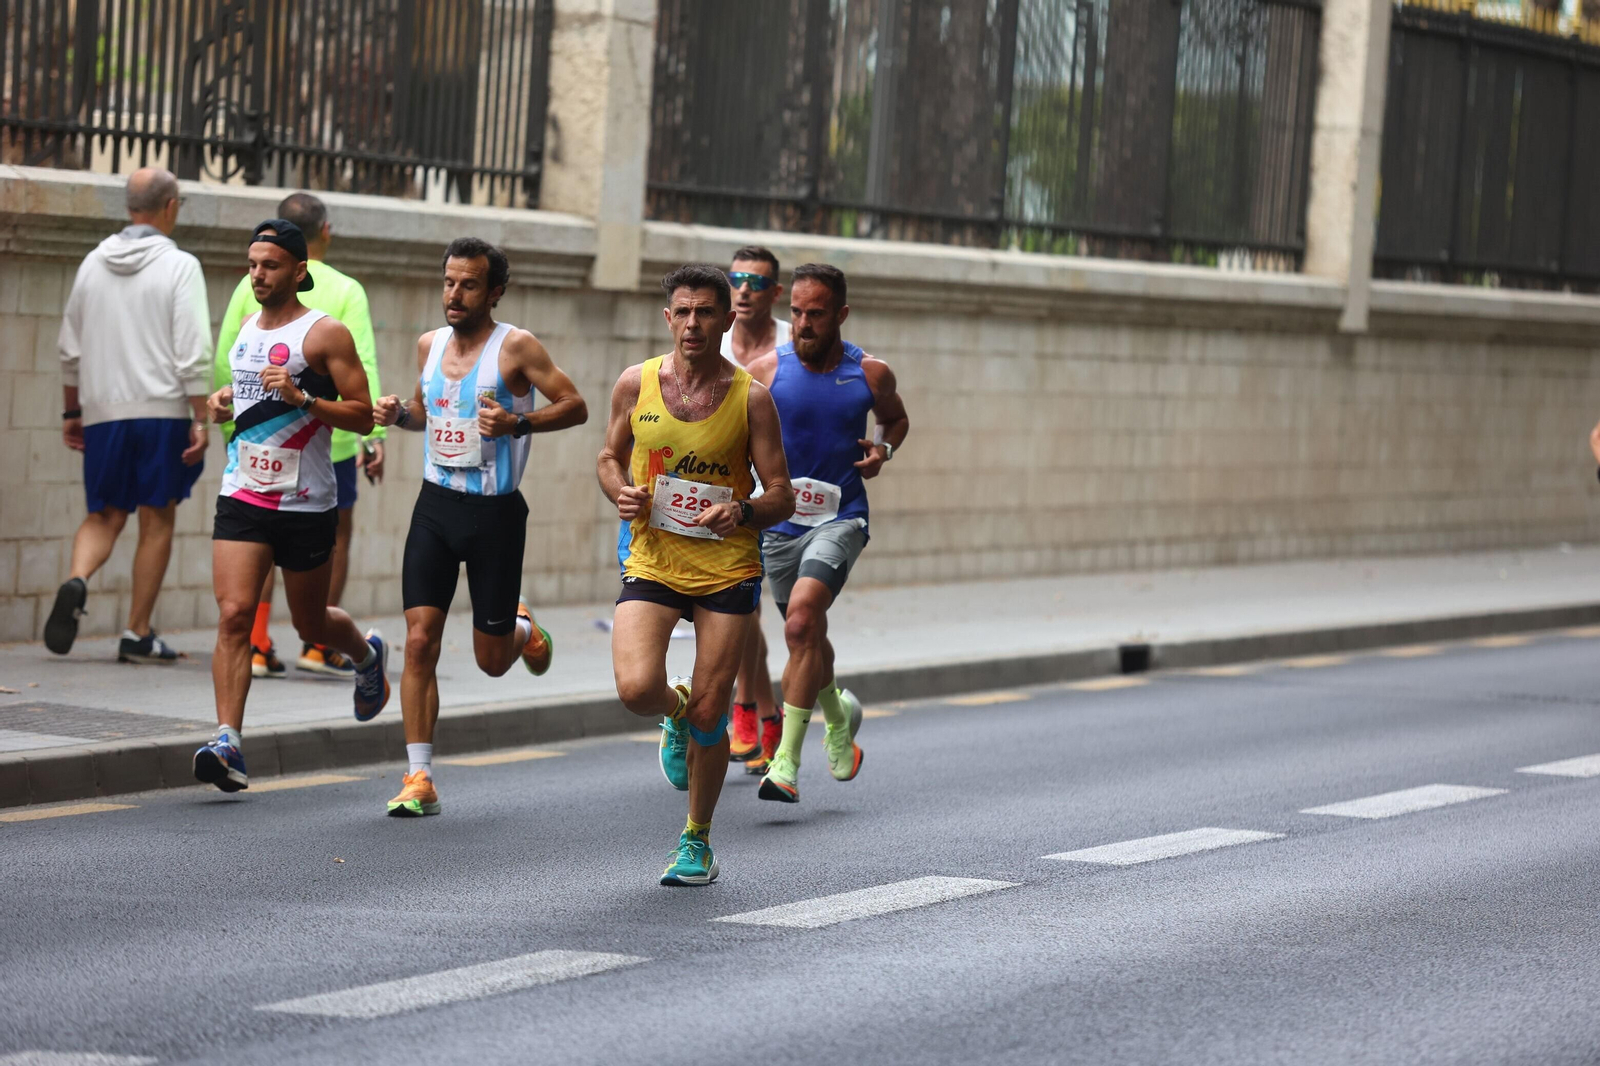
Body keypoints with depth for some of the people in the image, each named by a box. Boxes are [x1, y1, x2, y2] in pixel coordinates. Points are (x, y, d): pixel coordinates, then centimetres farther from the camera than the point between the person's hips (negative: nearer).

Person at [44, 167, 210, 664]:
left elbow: (70, 349, 14)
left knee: (104, 516, 11)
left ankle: (75, 582, -18)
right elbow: (193, 353, -12)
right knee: (156, 521, 5)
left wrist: (72, 411, 23)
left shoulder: (93, 264, 10)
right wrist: (200, 419, -9)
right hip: (162, 409, -4)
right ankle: (138, 634, 5)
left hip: (103, 412, 4)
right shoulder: (179, 267, -5)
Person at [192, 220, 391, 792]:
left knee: (311, 623, 12)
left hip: (306, 503, -4)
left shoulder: (325, 334, -8)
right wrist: (226, 400, 8)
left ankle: (367, 653, 46)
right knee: (234, 614, -13)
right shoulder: (248, 328, 11)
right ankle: (228, 742, -19)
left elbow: (363, 415, -10)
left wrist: (301, 398, -23)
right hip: (243, 495, 4)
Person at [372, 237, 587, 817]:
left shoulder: (516, 347, -10)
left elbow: (574, 406, -7)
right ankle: (419, 779, -6)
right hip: (436, 506, 4)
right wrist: (400, 414, 1)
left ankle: (523, 629, 43)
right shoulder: (429, 345, 7)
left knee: (492, 660, 5)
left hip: (496, 513, -4)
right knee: (420, 641, -9)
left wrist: (517, 423, -22)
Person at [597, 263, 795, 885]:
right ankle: (675, 712, 18)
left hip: (727, 570, -1)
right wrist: (621, 493, -7)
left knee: (709, 716, 0)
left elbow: (781, 496, -2)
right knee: (636, 689, -21)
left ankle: (697, 841, 21)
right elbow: (610, 456, 16)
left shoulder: (751, 398, -5)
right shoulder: (636, 384, 0)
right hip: (652, 562, 1)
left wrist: (743, 512, -24)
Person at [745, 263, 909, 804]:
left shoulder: (870, 374, -2)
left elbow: (896, 419, 19)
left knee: (802, 618, -25)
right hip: (781, 518, 2)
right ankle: (838, 716, 50)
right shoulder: (765, 371, -5)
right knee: (806, 637, 17)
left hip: (840, 517, -2)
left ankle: (787, 760, -23)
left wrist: (884, 449, -2)